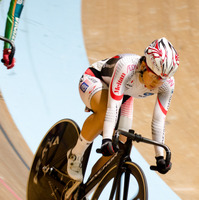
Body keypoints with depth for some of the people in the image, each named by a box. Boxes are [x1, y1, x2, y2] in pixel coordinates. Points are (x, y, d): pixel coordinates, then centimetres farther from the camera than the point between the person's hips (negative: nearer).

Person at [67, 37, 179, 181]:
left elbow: (159, 121, -22)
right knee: (104, 113, -39)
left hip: (124, 95, 6)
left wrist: (160, 157, -28)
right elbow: (113, 106, -46)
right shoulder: (127, 66, -42)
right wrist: (107, 140, -54)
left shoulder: (167, 84, -26)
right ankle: (75, 155, -18)